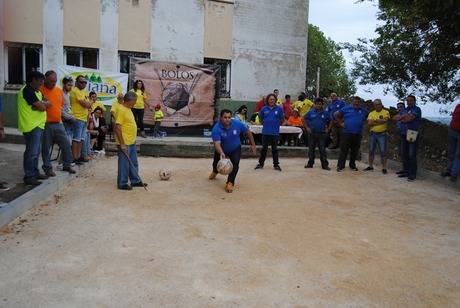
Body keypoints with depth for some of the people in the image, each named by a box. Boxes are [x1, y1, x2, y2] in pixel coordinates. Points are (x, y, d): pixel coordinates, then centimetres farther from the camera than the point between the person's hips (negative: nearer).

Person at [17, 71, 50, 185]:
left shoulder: (35, 91, 18)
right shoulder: (28, 90, -14)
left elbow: (46, 104, 8)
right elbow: (42, 107, -19)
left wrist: (42, 104, -11)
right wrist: (44, 103, 1)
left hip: (38, 125, 10)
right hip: (32, 126, -10)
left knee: (36, 151, 16)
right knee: (32, 152, -8)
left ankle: (35, 173, 25)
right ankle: (29, 177, -3)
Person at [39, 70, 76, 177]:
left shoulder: (59, 90, 9)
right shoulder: (40, 90, -9)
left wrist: (59, 117, 13)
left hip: (58, 123, 5)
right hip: (46, 124, -5)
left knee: (66, 144, 8)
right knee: (46, 147, 4)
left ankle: (67, 165, 22)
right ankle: (48, 168, 16)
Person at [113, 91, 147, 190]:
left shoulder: (128, 109, 12)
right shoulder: (121, 110, -17)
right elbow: (117, 128, -21)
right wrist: (122, 143, -22)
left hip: (131, 142, 10)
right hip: (125, 143, -10)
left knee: (133, 163, 16)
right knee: (124, 163, 1)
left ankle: (135, 181, 27)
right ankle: (122, 183, 12)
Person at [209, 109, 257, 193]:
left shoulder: (238, 124, -26)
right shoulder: (216, 128, -33)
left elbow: (248, 132, -9)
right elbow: (217, 143, -43)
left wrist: (253, 145, -4)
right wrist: (221, 153, -61)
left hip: (235, 149, 0)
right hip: (221, 150, 0)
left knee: (235, 164, -22)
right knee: (216, 163, 18)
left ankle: (230, 183, -6)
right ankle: (215, 172, 58)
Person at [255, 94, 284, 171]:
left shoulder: (279, 109, -3)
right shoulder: (264, 109, -1)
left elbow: (282, 118, 8)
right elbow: (260, 118, 14)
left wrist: (276, 124, 3)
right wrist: (265, 124, 6)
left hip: (275, 132, -1)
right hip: (265, 132, 1)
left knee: (274, 149, 8)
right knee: (264, 148, 9)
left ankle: (276, 164, 17)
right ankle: (261, 163, 19)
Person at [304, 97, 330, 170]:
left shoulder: (325, 113, 1)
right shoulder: (311, 112, 0)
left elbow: (329, 121, 14)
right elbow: (304, 119, 9)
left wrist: (327, 129, 3)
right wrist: (307, 127, 1)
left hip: (322, 134, -1)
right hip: (312, 133, 1)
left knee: (322, 150, 0)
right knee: (311, 149, 8)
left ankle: (325, 164, 4)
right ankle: (310, 163, 18)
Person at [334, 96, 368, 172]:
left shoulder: (364, 111, 10)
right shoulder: (346, 109, 3)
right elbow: (336, 115, 8)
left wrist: (362, 123, 9)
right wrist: (340, 123, 2)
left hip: (358, 134, 3)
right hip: (346, 133, -3)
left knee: (355, 151, 10)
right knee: (343, 150, -4)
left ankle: (352, 165, 23)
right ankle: (340, 166, -1)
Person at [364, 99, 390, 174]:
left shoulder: (386, 112, 0)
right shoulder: (371, 113, 7)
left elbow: (385, 120, -18)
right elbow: (369, 123, -7)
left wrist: (375, 121, -13)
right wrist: (380, 122, -14)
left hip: (382, 134, -3)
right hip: (372, 134, 4)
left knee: (383, 151, -3)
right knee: (371, 151, 10)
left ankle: (384, 168, 2)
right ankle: (370, 166, 21)